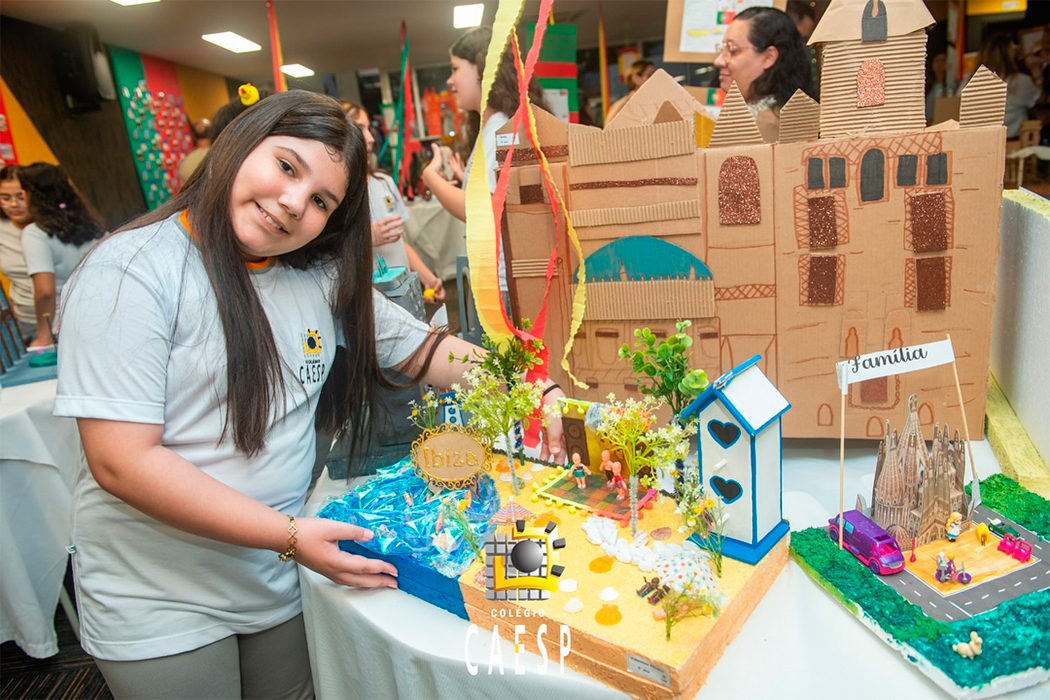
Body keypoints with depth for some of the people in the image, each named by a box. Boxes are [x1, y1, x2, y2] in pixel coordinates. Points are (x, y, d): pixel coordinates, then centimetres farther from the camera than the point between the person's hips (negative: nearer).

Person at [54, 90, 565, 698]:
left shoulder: (323, 280, -2)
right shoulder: (134, 272, -18)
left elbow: (424, 349, 4)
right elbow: (124, 462, -22)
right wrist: (289, 533, -26)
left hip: (279, 580, 5)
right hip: (156, 601, -4)